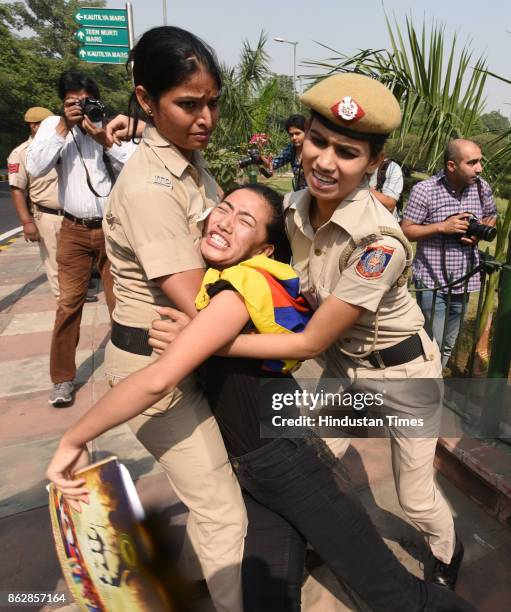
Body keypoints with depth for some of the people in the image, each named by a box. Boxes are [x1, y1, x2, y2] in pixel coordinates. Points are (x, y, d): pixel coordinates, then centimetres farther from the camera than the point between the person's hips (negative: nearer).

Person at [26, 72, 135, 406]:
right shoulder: (53, 125, 4)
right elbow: (35, 168, -10)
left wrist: (105, 140, -17)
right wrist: (63, 128, -12)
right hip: (74, 230, 1)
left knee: (120, 300, 7)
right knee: (69, 303, 3)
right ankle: (63, 377, 14)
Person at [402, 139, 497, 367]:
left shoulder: (482, 187, 0)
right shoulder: (424, 190, -14)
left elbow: (491, 216, 17)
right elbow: (406, 231, -11)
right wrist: (442, 227, -21)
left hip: (464, 280, 5)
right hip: (432, 280, -5)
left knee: (449, 344, 18)